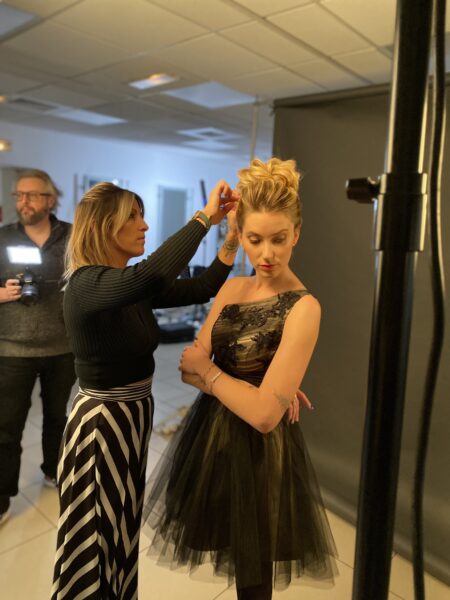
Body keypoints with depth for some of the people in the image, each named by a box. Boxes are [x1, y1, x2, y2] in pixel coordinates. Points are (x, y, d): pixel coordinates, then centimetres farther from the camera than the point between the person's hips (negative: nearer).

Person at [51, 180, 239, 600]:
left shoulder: (133, 286, 3)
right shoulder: (86, 285, -24)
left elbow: (201, 290, 2)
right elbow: (154, 274, -44)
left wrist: (232, 238, -8)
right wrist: (204, 217, -32)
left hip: (132, 416, 8)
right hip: (101, 424, -8)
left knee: (120, 536, 26)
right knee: (95, 543, 13)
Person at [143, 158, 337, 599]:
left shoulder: (303, 307, -21)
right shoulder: (232, 288, 1)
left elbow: (265, 413, -27)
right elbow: (190, 368, -3)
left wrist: (209, 371, -12)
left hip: (258, 451, -6)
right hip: (212, 433, 6)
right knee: (231, 560, 25)